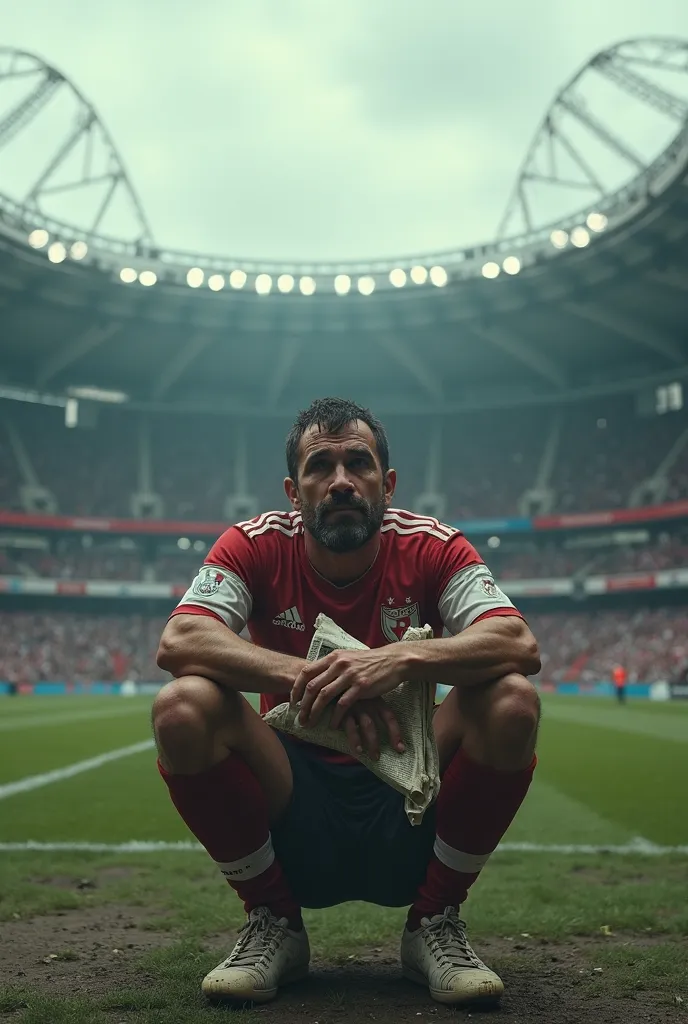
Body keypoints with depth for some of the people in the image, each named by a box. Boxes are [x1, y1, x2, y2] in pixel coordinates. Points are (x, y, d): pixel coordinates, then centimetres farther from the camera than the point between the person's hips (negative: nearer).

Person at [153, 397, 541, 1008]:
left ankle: (435, 924, -2)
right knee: (182, 708, -25)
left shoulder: (431, 547, -6)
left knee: (512, 702, -25)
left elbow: (520, 646, -20)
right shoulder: (256, 545, -5)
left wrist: (402, 659, -37)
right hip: (292, 814, 0)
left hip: (408, 807, 0)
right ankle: (274, 926, -2)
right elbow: (178, 641, -21)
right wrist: (304, 675, -34)